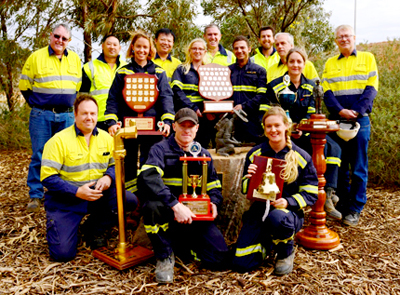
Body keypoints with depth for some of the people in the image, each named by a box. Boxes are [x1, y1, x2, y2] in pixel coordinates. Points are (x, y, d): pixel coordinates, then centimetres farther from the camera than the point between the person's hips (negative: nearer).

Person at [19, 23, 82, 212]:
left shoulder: (75, 59, 10)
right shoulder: (36, 57, 0)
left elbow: (79, 86, 19)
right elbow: (24, 86, 4)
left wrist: (71, 104, 11)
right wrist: (36, 105, 4)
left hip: (67, 116, 3)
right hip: (41, 116, -3)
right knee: (39, 155, 0)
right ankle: (35, 196, 9)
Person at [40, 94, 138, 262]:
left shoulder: (106, 138, 3)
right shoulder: (59, 140, -11)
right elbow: (47, 177, -14)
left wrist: (108, 177, -15)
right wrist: (77, 191, -23)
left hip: (98, 194, 4)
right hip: (65, 200, -4)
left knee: (130, 201, -21)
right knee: (63, 253, -16)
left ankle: (93, 229, 5)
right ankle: (56, 223, 20)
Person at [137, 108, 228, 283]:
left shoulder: (203, 154, 12)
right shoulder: (161, 149, -4)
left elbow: (214, 188, 15)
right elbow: (147, 178, -24)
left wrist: (214, 203, -10)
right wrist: (175, 205, -34)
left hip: (195, 216, 3)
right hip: (167, 215, -3)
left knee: (218, 257, -14)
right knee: (153, 205, -37)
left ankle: (179, 246, 16)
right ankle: (165, 256, -11)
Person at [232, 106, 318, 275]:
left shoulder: (301, 157, -1)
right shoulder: (255, 154, 4)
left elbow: (311, 194, -1)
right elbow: (245, 190, 8)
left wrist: (288, 202, -20)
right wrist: (249, 178, -16)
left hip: (289, 211, -2)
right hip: (259, 210, 2)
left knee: (277, 218, -41)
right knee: (241, 264, -13)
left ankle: (286, 251, -4)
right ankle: (267, 243, 21)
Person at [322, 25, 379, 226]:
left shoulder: (367, 58, 10)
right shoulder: (330, 63, 15)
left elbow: (371, 88, 0)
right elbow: (326, 91, 5)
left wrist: (357, 111, -14)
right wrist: (340, 111, -12)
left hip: (360, 119, -2)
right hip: (336, 119, 2)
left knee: (358, 167, 0)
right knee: (339, 164, 6)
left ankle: (355, 209, 8)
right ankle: (341, 205, 17)